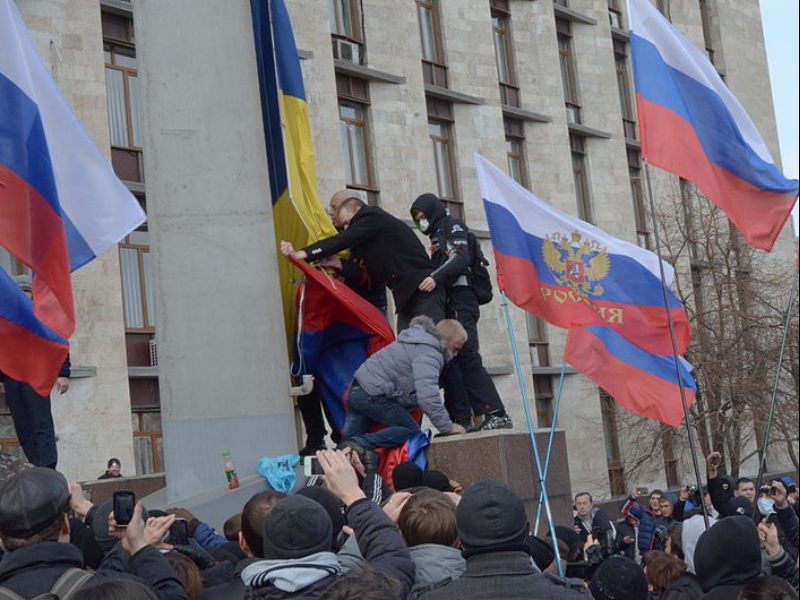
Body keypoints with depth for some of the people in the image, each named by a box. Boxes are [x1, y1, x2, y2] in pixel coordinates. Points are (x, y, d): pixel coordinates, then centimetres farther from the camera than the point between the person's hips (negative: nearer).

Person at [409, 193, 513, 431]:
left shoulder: (452, 226, 4)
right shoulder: (438, 236, 31)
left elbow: (461, 257, -14)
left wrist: (435, 277, -27)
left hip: (460, 302, -9)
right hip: (448, 305, 9)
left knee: (468, 358, -17)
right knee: (449, 362, 1)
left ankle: (496, 415, -22)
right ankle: (461, 421, -3)